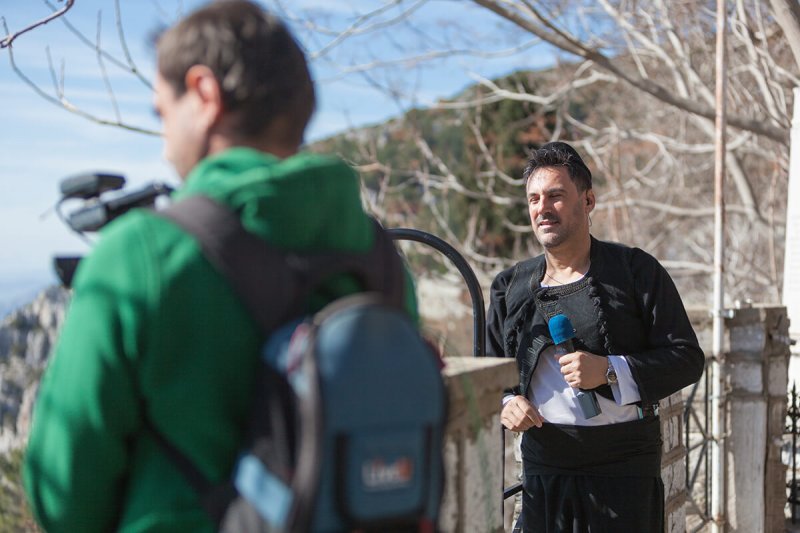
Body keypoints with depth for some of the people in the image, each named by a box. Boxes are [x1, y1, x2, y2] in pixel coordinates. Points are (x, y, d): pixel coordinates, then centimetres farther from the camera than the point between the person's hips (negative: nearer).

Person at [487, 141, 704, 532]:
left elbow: (688, 358, -4)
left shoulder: (637, 272, 0)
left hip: (623, 466, -3)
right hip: (543, 466, 3)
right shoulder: (511, 286, 11)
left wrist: (611, 371, -17)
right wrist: (504, 403, -2)